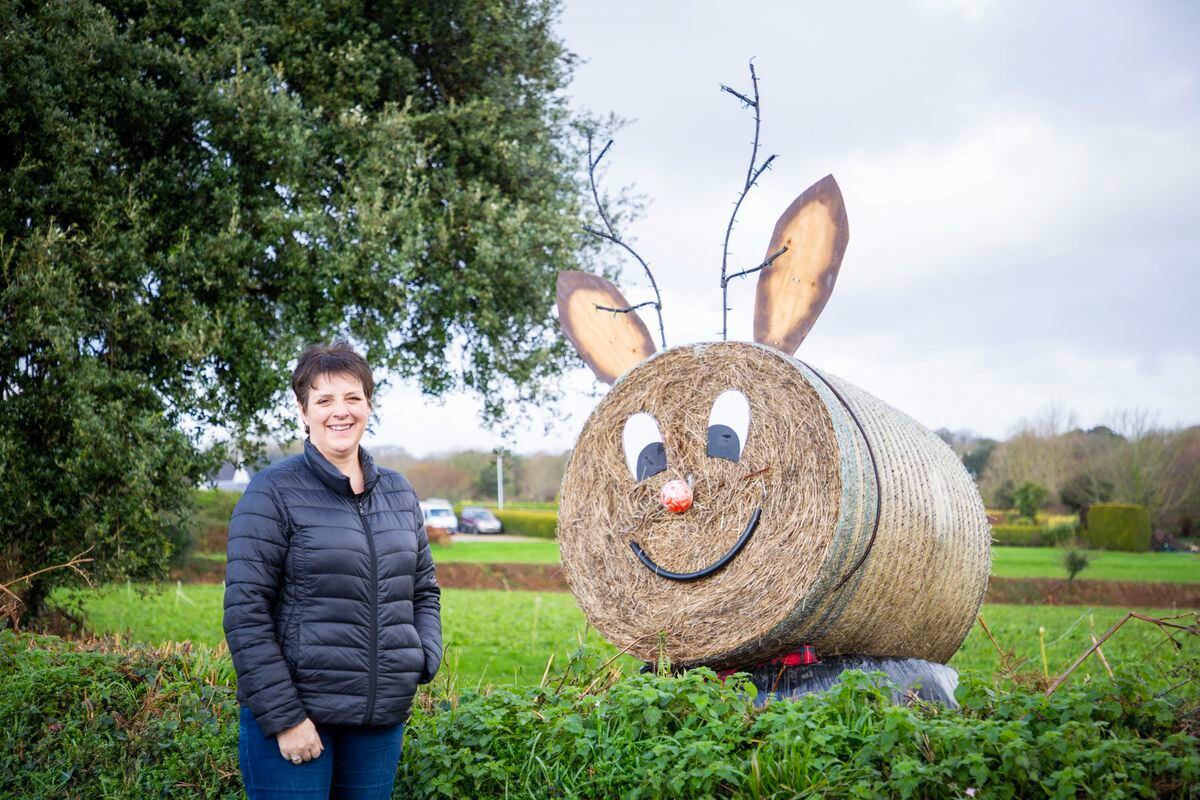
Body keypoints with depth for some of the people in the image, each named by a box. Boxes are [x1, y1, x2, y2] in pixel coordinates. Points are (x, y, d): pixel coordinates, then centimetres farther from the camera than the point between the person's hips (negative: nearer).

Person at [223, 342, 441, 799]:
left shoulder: (398, 492, 11)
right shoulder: (274, 492, -6)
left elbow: (424, 590, 20)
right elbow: (246, 613, -11)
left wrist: (426, 659, 1)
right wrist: (284, 717, -14)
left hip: (383, 718, 5)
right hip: (295, 712, -5)